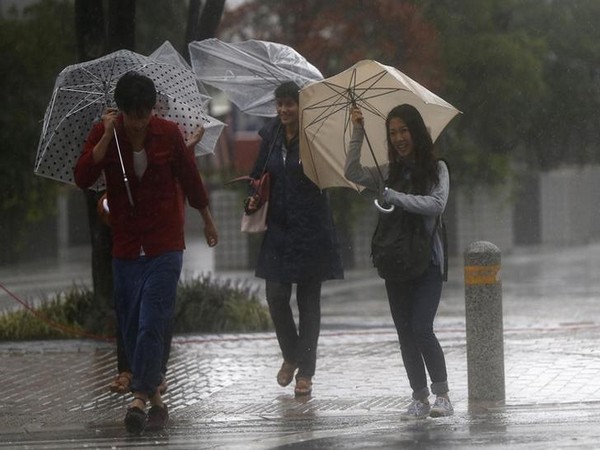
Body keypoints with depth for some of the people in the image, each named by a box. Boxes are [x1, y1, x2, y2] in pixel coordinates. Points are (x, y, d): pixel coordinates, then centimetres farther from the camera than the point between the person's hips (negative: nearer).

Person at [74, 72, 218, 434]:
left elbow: (191, 179, 9)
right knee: (131, 327, 4)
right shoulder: (104, 134, -2)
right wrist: (107, 136, -21)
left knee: (152, 323, -14)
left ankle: (141, 397, -17)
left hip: (165, 244, -2)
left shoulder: (169, 133, -3)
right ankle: (156, 400, 14)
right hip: (125, 246, 2)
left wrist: (209, 223, 20)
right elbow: (83, 178, -15)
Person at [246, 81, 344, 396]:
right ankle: (290, 356, 24)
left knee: (308, 300, 4)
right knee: (276, 296, -1)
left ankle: (305, 371, 11)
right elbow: (259, 173, 17)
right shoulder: (270, 136, 6)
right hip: (278, 226, 4)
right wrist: (253, 197, -1)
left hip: (311, 229, -4)